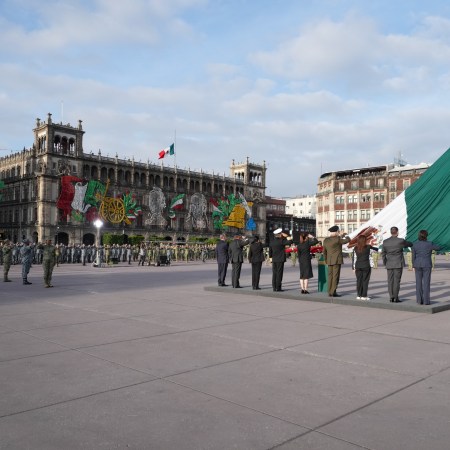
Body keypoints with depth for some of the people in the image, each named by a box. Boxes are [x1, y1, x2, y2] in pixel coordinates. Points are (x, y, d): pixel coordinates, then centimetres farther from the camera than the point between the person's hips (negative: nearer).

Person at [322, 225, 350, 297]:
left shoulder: (325, 240, 7)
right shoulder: (337, 239, -13)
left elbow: (324, 251, 13)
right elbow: (348, 240, -1)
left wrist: (326, 260, 23)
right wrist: (346, 236, 20)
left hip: (330, 261, 6)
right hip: (337, 260, -6)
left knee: (330, 276, 8)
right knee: (335, 276, -5)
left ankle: (330, 293, 9)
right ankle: (333, 292, -7)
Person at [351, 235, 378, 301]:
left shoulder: (355, 248, 2)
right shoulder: (368, 247, -5)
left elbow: (353, 258, 3)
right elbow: (375, 249, 14)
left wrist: (354, 268, 8)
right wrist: (377, 249, 38)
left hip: (358, 267, 3)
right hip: (366, 266, -3)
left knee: (359, 281, 7)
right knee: (365, 281, 1)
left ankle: (358, 295, 11)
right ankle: (364, 296, 1)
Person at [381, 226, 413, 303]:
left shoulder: (385, 242, 0)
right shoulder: (400, 241, -11)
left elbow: (383, 253, 6)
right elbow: (410, 244, 8)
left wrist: (385, 263, 18)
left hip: (389, 264, 3)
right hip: (398, 264, -3)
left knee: (390, 281, 6)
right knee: (397, 281, -1)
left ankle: (391, 298, 6)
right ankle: (396, 298, 0)